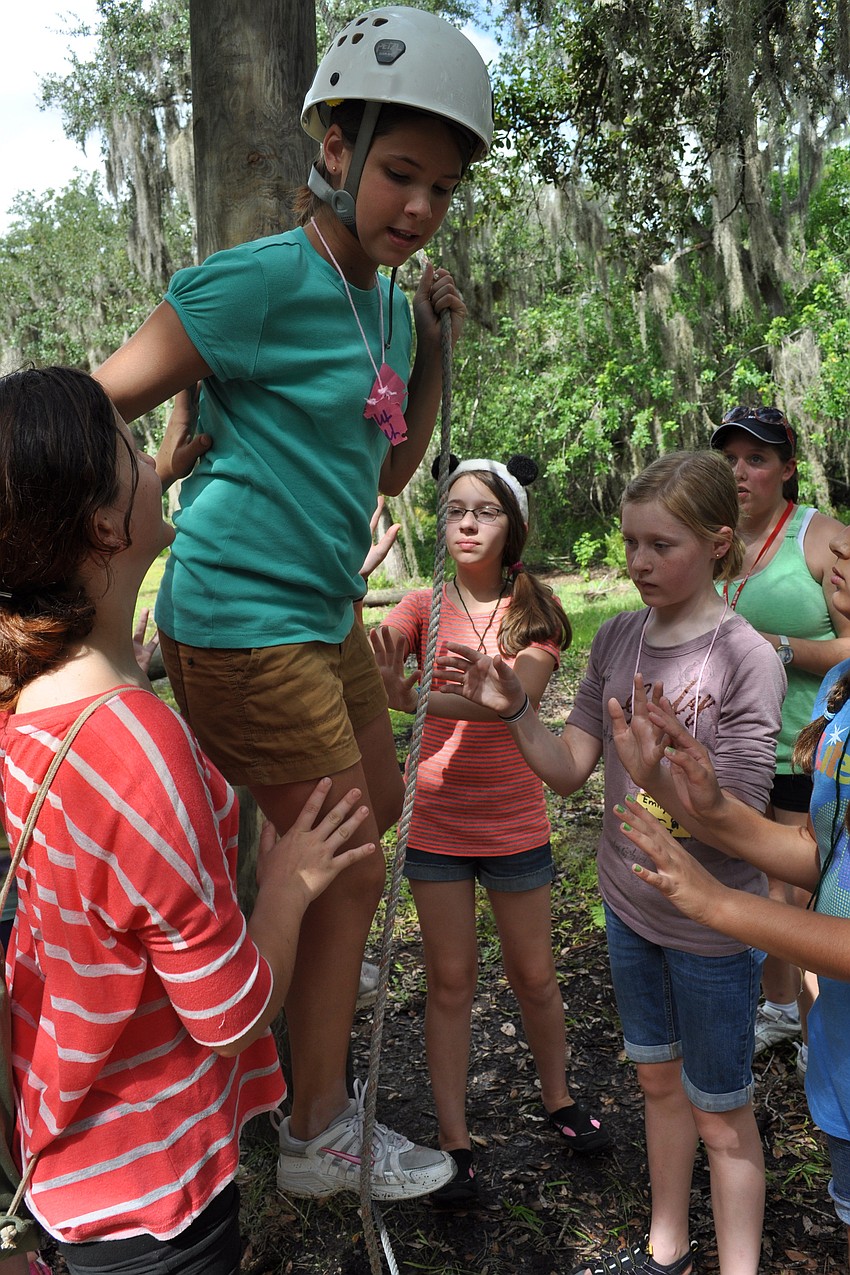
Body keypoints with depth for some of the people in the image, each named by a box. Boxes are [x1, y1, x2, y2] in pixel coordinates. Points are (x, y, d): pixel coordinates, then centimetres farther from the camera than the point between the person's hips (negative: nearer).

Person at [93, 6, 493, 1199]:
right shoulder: (268, 278, -16)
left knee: (379, 809, 24)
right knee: (351, 874, 1)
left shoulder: (387, 301, 9)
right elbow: (100, 406, -15)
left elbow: (391, 471, 16)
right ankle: (319, 1140, 21)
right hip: (243, 620, -9)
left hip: (327, 611, 9)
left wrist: (437, 343, 6)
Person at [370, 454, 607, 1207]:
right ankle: (455, 1143, 23)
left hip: (515, 825, 0)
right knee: (451, 981, 9)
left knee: (533, 974, 15)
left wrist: (413, 696, -40)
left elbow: (514, 694, -25)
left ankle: (559, 1101, 40)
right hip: (437, 823, 1)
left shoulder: (536, 610, -7)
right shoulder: (423, 607, -3)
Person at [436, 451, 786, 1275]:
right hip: (628, 904, 6)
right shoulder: (617, 638, -4)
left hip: (711, 924, -6)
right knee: (659, 1081, 24)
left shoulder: (745, 660, -21)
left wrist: (666, 778, -40)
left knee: (719, 1114, 12)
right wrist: (511, 709, -20)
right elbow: (569, 771, -4)